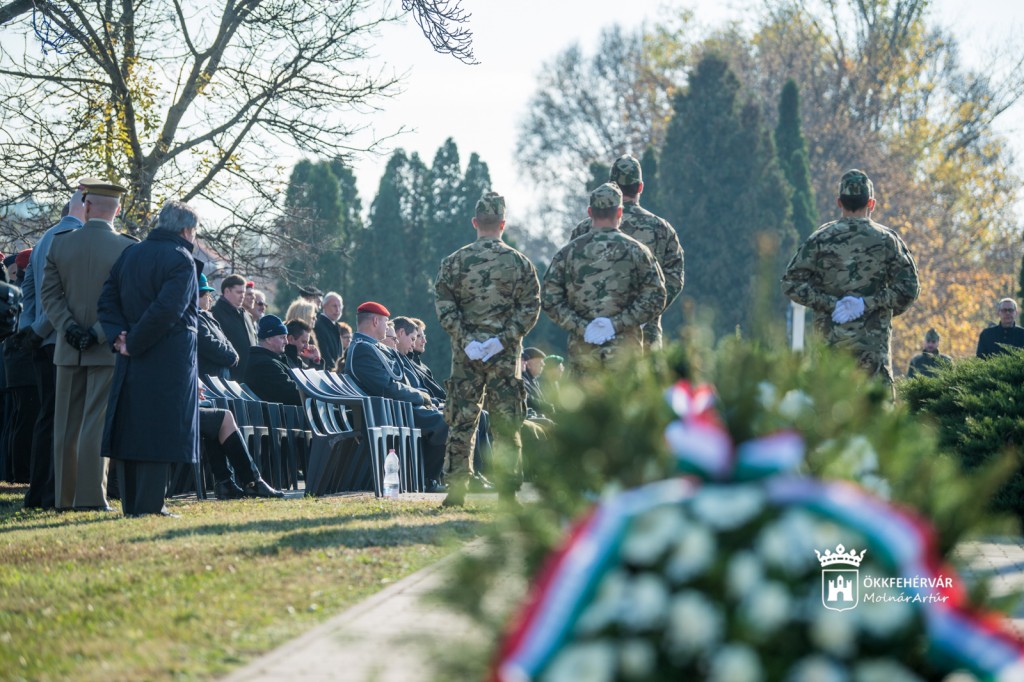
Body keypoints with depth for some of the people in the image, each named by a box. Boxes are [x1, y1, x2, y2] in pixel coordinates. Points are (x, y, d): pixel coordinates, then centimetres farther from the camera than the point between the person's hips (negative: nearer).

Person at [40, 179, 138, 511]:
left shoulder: (60, 243, 1)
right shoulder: (127, 248, -9)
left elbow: (49, 293, -1)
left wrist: (69, 328, -5)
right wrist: (100, 333, -10)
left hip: (68, 349, 3)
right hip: (108, 350, -3)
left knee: (66, 425, 9)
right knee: (96, 423, -2)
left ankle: (65, 496, 13)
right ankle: (90, 497, -5)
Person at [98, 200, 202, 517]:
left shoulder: (129, 254, 13)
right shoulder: (180, 259, -11)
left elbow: (107, 301, 8)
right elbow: (166, 310, -22)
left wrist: (118, 335, -2)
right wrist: (132, 343, -14)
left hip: (132, 361, 7)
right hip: (169, 360, -7)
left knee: (129, 428, 9)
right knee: (159, 430, -4)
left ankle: (131, 503, 13)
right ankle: (149, 505, -6)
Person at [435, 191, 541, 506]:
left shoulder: (454, 262, 0)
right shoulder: (519, 262, 1)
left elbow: (444, 306, -5)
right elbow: (530, 308, -4)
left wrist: (465, 339, -6)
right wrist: (504, 339, -7)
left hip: (465, 353, 0)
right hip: (506, 355, 0)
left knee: (462, 421, 5)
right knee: (506, 424, 5)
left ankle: (456, 489, 3)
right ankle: (507, 489, 5)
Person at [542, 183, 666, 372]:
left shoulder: (568, 252, 4)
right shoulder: (635, 250, 1)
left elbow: (550, 301, 0)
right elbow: (654, 299, -5)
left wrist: (581, 327, -3)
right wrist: (617, 324, -8)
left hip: (582, 350, 1)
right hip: (624, 349, -1)